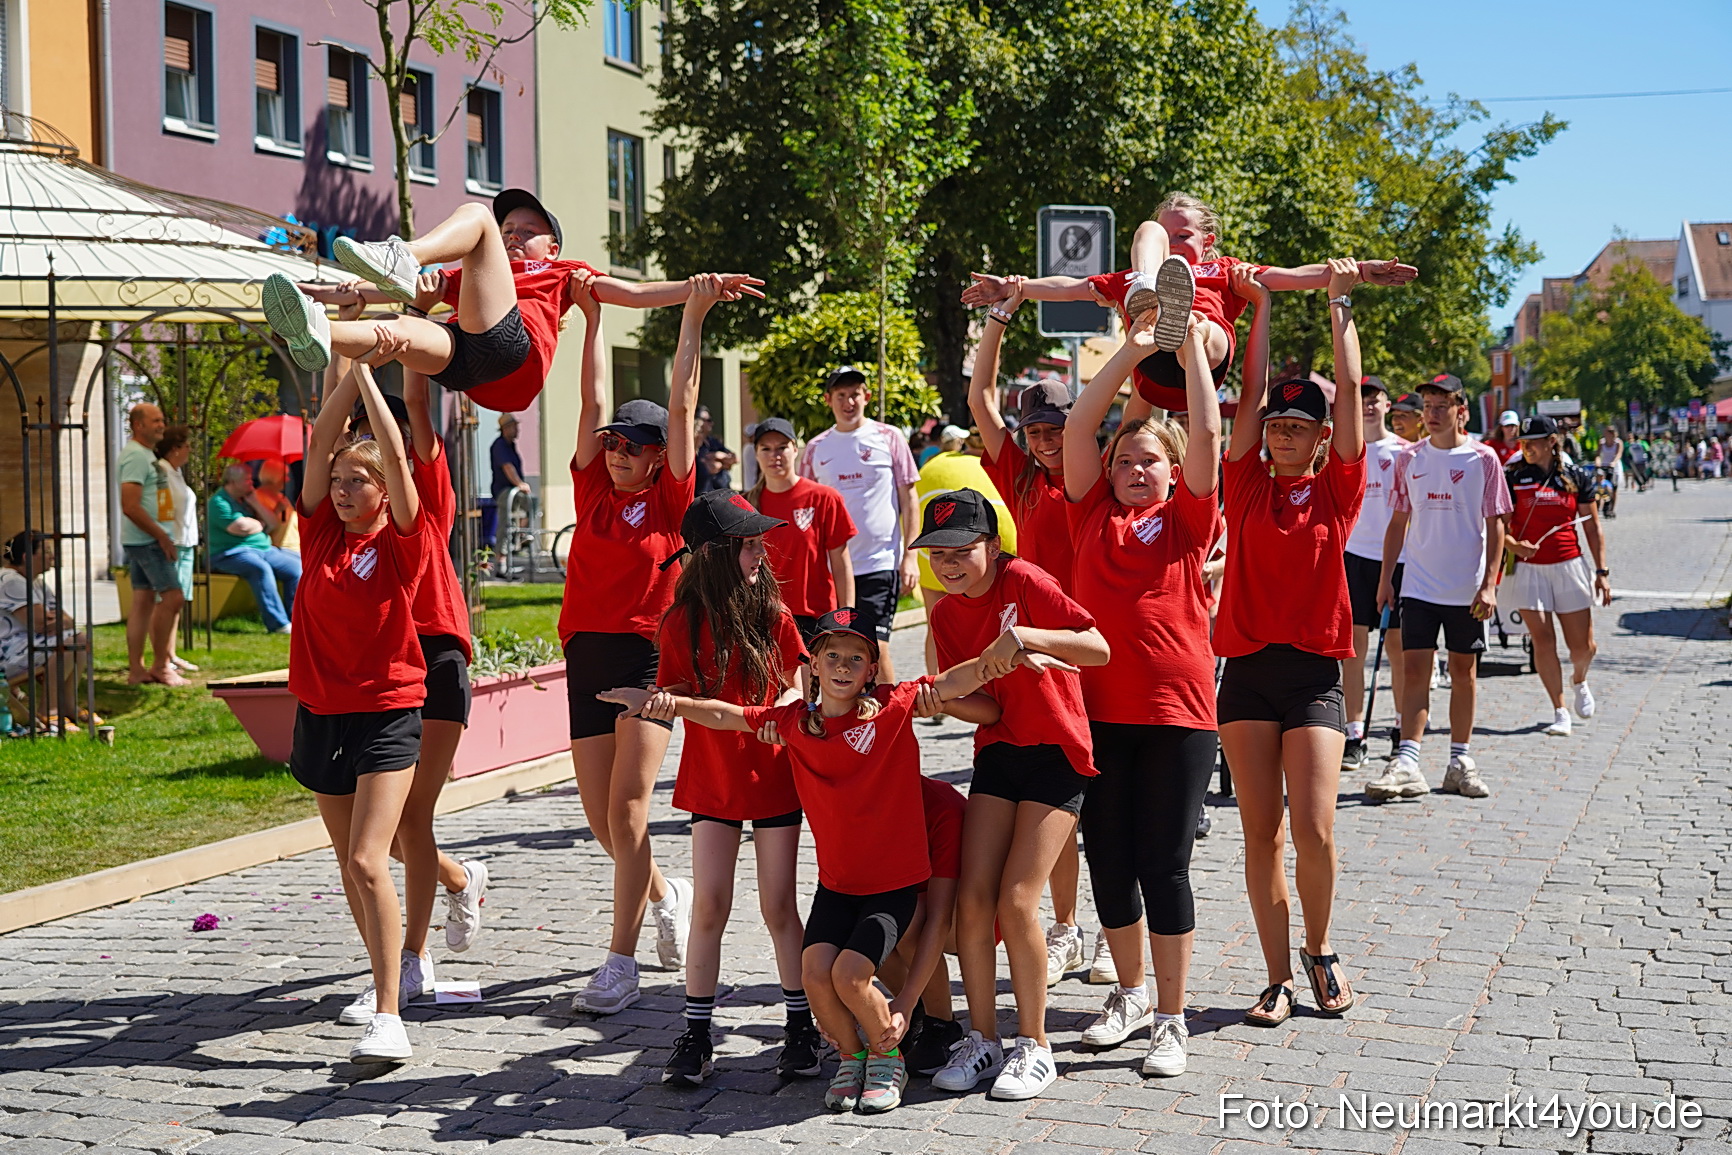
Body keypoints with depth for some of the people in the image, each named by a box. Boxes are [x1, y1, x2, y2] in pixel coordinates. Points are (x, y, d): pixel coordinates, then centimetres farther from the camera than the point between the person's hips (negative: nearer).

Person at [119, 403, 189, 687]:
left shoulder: (146, 453, 17)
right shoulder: (135, 456, -16)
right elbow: (131, 507, -23)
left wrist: (162, 535, 18)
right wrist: (162, 536, -18)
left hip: (143, 539, 10)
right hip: (145, 540, -10)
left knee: (143, 599, 9)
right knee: (173, 597, -9)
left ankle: (136, 669, 11)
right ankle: (160, 666, -2)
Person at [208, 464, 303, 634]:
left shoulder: (247, 499, 19)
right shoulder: (218, 502, -7)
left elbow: (272, 523, 12)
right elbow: (241, 527, -20)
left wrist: (254, 503, -1)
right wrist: (260, 525, 2)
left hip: (263, 549, 9)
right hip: (231, 553, -9)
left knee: (296, 566, -5)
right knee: (261, 569, -36)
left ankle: (293, 619, -5)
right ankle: (278, 624, -35)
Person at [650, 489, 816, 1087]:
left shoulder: (773, 616, -3)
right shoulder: (682, 622, -6)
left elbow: (802, 682, 4)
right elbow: (673, 695, 2)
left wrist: (780, 708, -16)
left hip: (773, 775, 0)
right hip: (712, 779, 0)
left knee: (779, 907, 3)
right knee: (709, 906, 0)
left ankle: (802, 1028, 17)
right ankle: (696, 1036, 10)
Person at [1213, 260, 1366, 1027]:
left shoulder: (1337, 488, 4)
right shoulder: (1248, 484, 7)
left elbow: (1350, 390, 1)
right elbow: (1252, 394, 4)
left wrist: (1338, 303, 6)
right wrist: (1262, 302, 7)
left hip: (1314, 673, -1)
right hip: (1248, 670, 2)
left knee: (1314, 829, -11)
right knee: (1262, 833, 2)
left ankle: (1319, 949, 15)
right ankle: (1278, 978, 12)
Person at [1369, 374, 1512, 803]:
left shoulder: (1482, 459, -2)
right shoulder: (1410, 459, 5)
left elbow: (1495, 525, -1)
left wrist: (1489, 584, -8)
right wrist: (1385, 578, 7)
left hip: (1467, 587, -1)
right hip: (1419, 585, 1)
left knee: (1464, 670, 7)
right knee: (1415, 668, -7)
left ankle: (1460, 760, 17)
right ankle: (1406, 763, -11)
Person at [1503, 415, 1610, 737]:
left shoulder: (1576, 477, 4)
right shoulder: (1512, 477, 1)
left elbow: (1592, 526, 8)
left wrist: (1601, 571, 4)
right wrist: (1512, 544, -20)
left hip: (1569, 566, 1)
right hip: (1528, 569, -1)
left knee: (1584, 646, 2)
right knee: (1543, 641, -6)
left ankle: (1579, 680, 37)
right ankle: (1559, 712, 5)